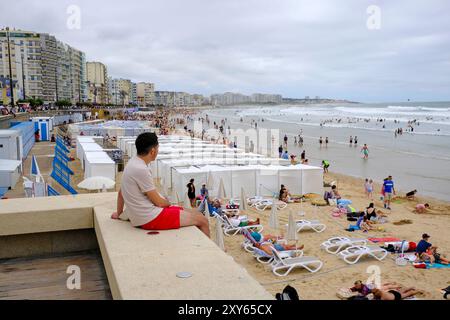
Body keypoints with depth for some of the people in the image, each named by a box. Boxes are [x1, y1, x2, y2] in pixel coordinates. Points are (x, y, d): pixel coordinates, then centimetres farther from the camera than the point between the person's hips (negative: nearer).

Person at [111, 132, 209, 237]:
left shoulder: (132, 163, 8)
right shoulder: (141, 170, -21)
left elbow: (121, 193, 20)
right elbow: (159, 202, -16)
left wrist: (119, 213, 33)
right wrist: (168, 203, 6)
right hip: (151, 218, -10)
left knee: (195, 213, 13)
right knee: (202, 220, -5)